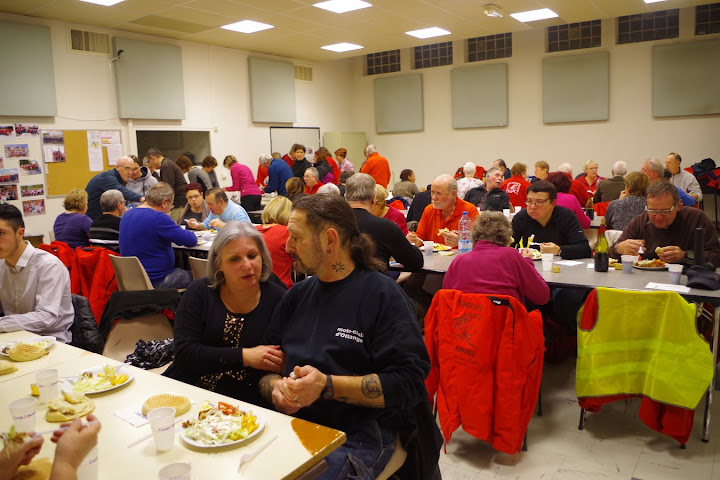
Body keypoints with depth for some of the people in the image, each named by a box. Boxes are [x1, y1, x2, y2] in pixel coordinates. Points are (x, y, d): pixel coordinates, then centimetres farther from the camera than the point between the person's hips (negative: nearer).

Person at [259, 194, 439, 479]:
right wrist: (274, 387, -9)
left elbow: (407, 382, -13)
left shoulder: (382, 294, -6)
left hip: (356, 436, -4)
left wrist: (327, 385, -21)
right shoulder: (297, 294, 13)